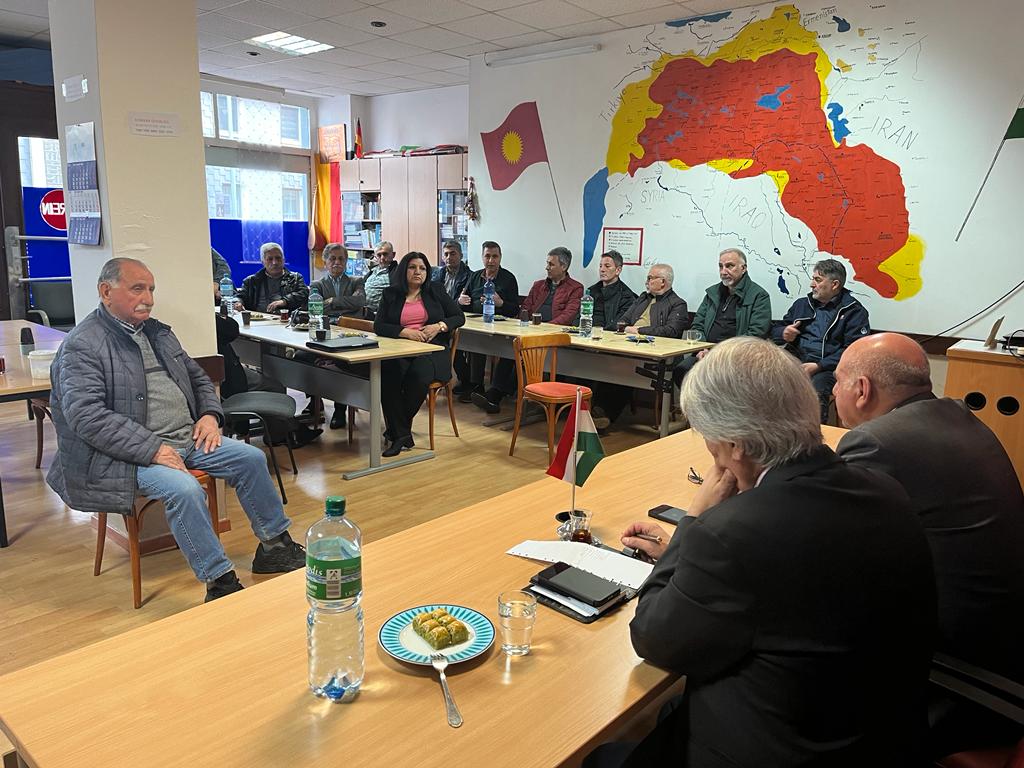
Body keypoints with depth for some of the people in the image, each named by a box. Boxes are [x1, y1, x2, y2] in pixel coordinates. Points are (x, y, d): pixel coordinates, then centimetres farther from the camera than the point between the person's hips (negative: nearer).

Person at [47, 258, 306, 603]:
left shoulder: (157, 332, 16)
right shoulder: (82, 347, -9)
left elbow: (199, 378, 24)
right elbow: (87, 417, -20)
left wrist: (210, 414, 3)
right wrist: (152, 449, -24)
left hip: (189, 438, 8)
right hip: (135, 453, -8)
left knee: (252, 458, -3)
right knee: (184, 489, -32)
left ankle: (275, 547, 11)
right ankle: (220, 582, -20)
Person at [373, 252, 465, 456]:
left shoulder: (436, 291, 15)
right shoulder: (391, 294, 14)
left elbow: (459, 317, 13)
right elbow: (378, 326, 4)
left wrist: (439, 326, -7)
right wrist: (405, 332, -13)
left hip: (432, 350, -1)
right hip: (398, 350, 1)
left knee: (418, 375, -35)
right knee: (387, 375, -34)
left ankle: (396, 429, -13)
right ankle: (401, 435, -26)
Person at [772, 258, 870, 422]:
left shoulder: (854, 311, 6)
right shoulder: (802, 304, 23)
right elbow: (775, 330, 28)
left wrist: (819, 366, -16)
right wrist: (784, 333, 2)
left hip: (827, 367, -4)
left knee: (816, 391, -38)